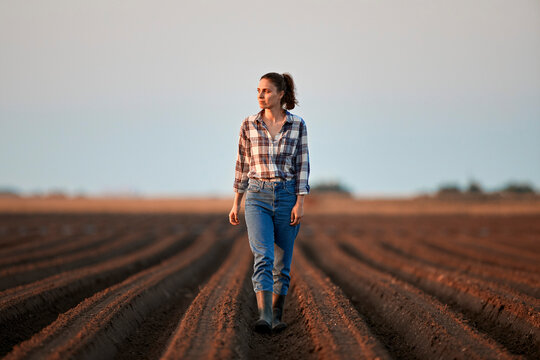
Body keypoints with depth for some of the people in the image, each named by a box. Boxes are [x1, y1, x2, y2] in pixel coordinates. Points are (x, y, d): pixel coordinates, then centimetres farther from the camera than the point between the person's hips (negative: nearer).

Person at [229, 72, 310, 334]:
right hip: (258, 197, -1)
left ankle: (277, 316, 23)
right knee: (263, 257, -18)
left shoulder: (297, 125, 1)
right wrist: (236, 203, 7)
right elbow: (243, 165, 8)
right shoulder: (249, 125, 2)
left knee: (282, 262, 7)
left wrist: (300, 203, -9)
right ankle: (264, 317, -28)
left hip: (287, 196, 1)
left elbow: (302, 165, -1)